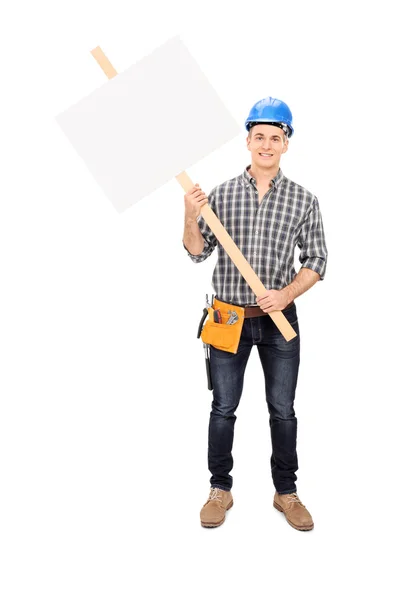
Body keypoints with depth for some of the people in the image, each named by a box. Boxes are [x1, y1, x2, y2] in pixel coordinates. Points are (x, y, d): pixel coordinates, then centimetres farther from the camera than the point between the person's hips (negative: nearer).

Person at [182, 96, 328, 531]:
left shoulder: (303, 199, -1)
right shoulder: (221, 194, 0)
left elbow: (316, 260, 1)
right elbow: (198, 253, 1)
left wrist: (288, 294, -15)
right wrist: (191, 216, -17)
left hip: (279, 319, 0)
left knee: (282, 410, 10)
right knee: (223, 408, 9)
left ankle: (286, 491, 27)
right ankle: (220, 490, 26)